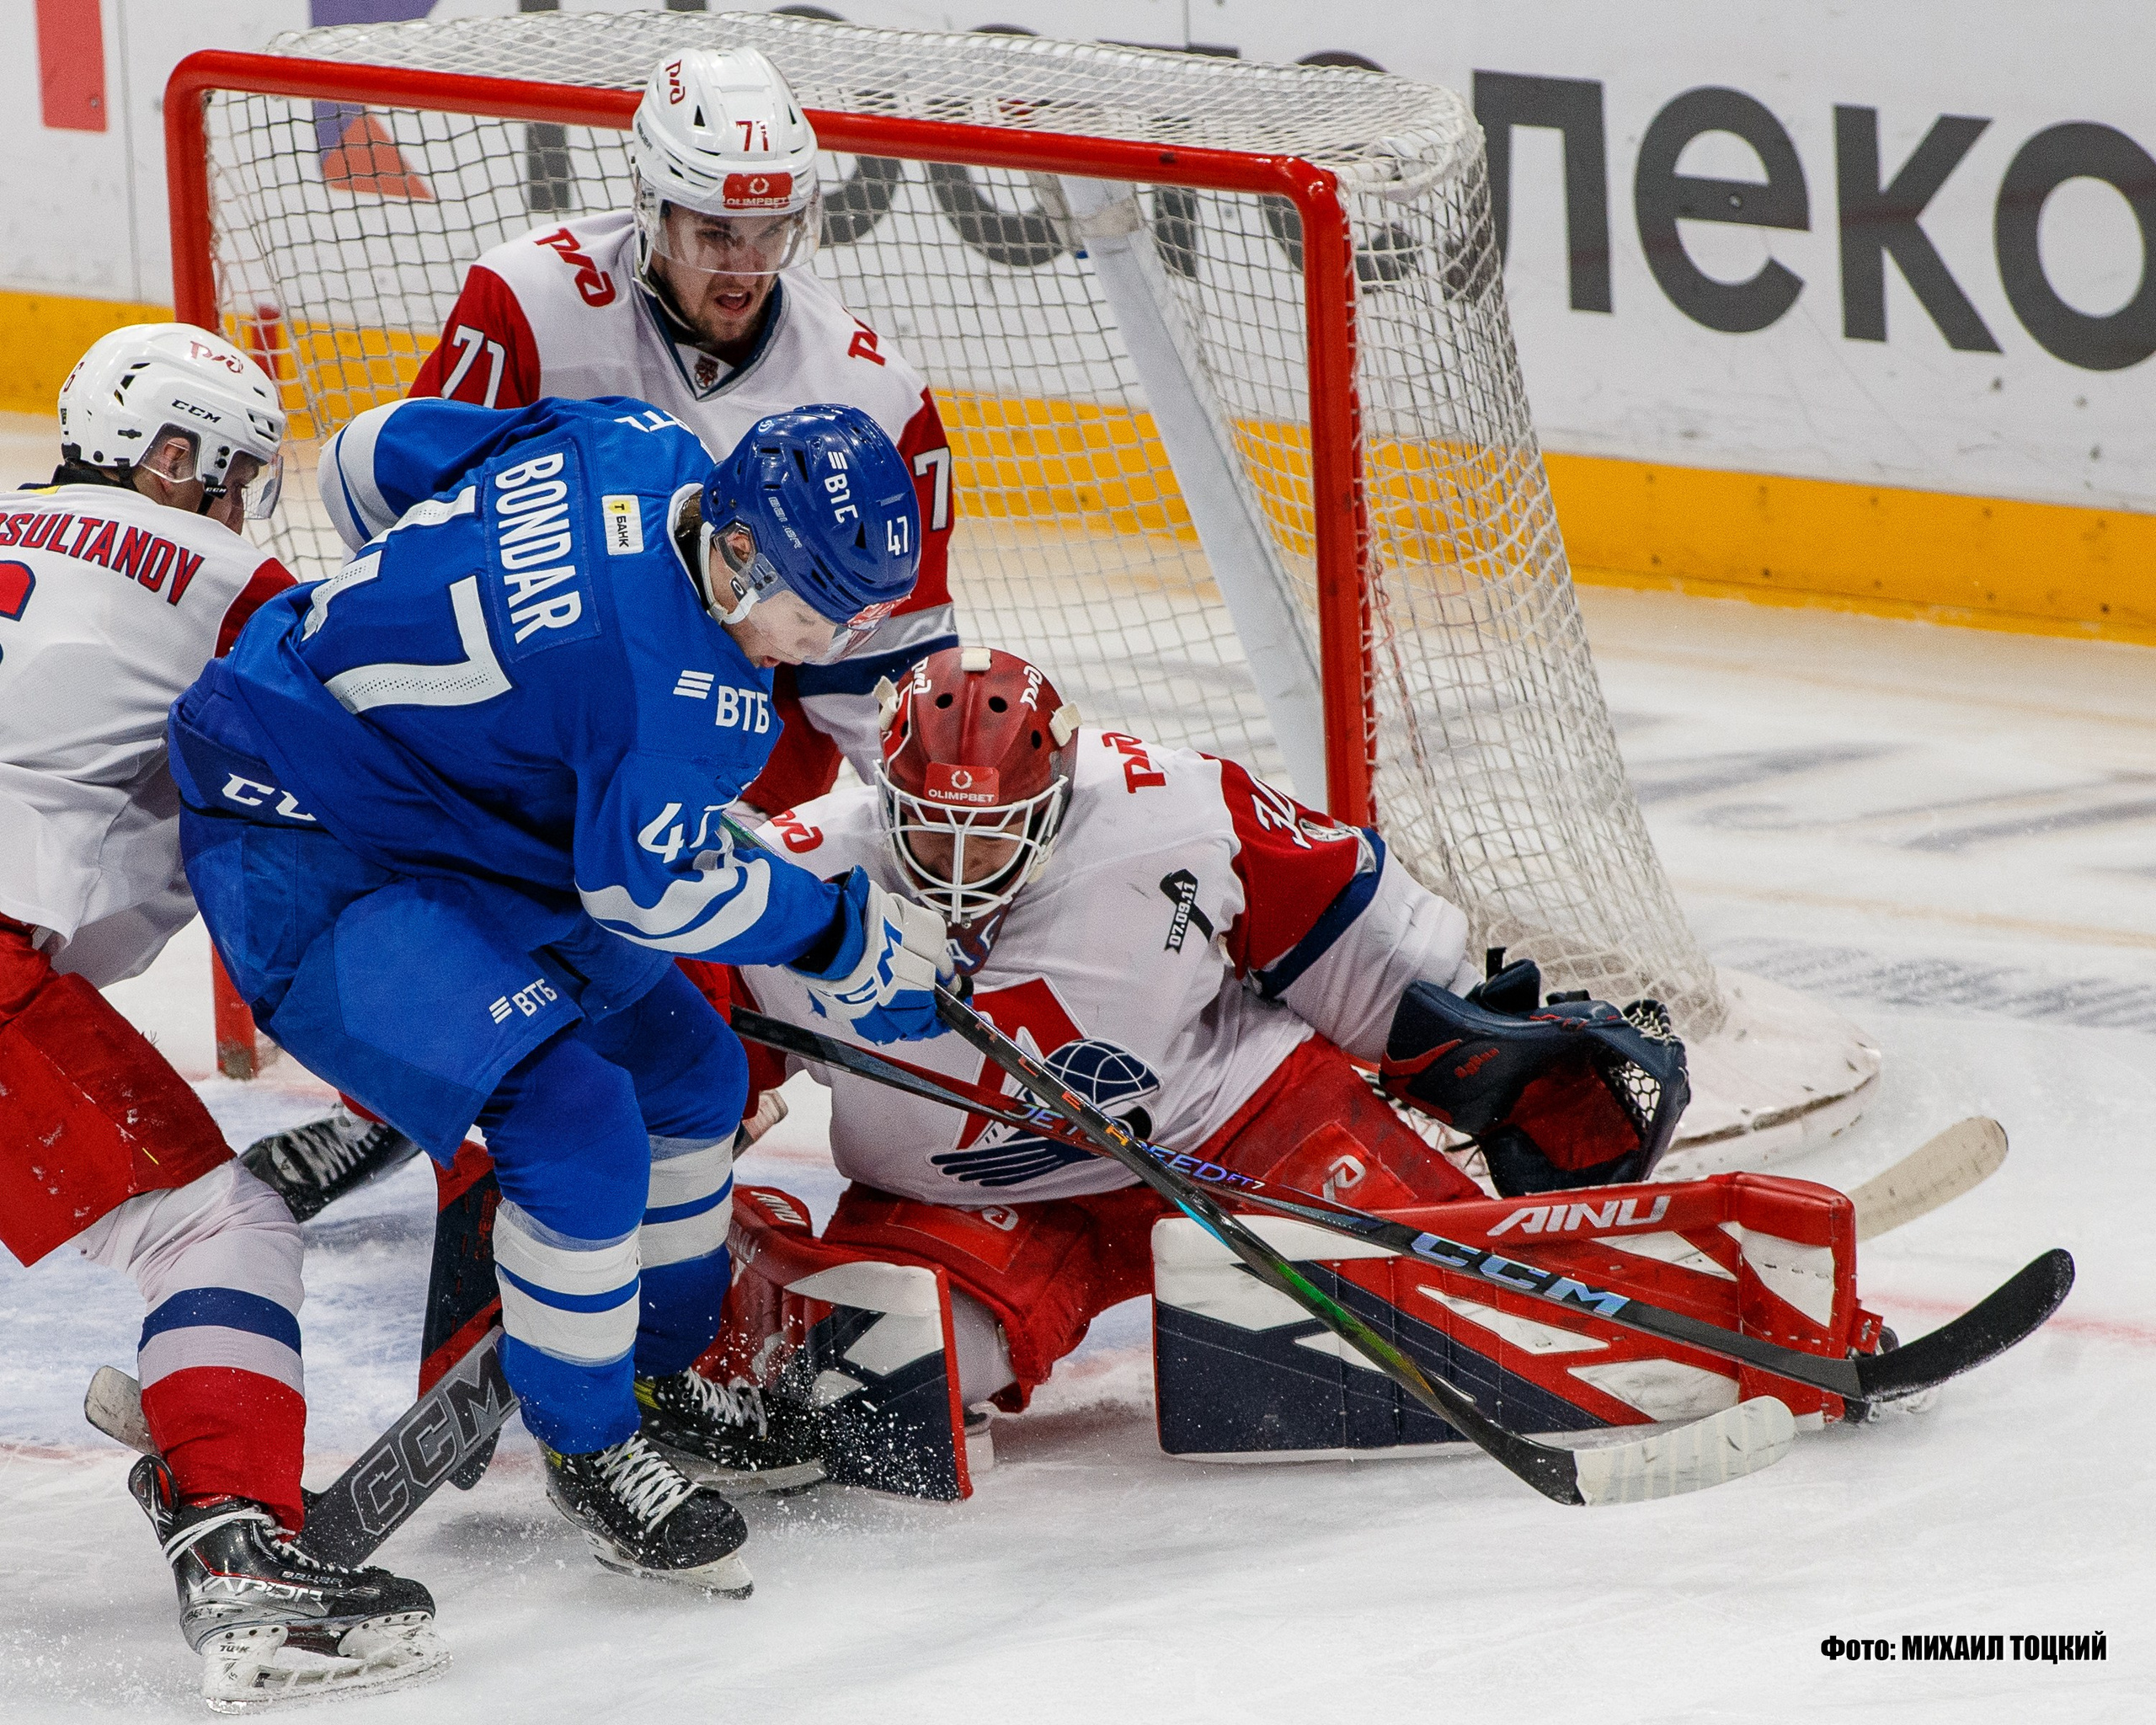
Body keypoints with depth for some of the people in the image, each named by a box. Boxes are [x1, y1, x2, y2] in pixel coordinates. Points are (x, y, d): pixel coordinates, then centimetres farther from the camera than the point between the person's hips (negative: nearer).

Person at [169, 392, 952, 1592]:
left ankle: (659, 1384, 34)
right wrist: (845, 934, -11)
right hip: (309, 871, -11)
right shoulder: (682, 667, -30)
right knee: (576, 1125, -23)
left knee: (690, 1072, 16)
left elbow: (375, 454, 8)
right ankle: (589, 1448, -2)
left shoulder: (635, 448, -3)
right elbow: (650, 880, -24)